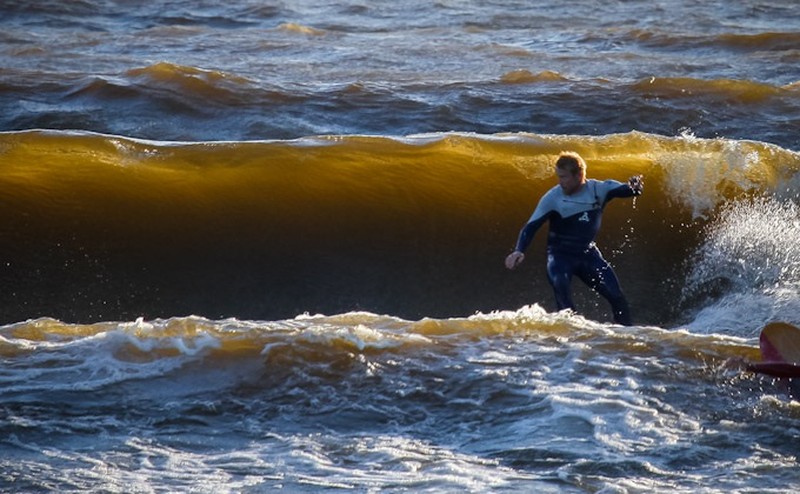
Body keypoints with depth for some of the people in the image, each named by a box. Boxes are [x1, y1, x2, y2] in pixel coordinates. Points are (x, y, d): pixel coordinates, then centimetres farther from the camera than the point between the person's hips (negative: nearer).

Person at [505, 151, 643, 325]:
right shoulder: (552, 198, -14)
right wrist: (519, 251, -32)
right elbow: (531, 227, -15)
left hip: (587, 252, 2)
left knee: (616, 296, -6)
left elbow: (625, 190, -21)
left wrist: (634, 187, -46)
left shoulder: (598, 189, -9)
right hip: (561, 255, -2)